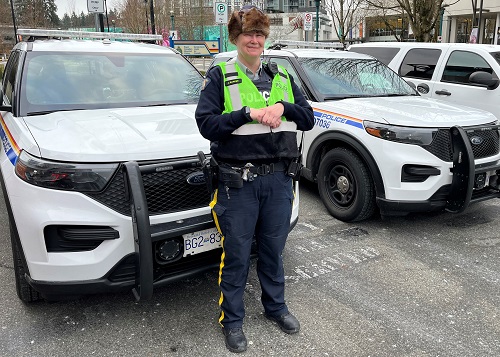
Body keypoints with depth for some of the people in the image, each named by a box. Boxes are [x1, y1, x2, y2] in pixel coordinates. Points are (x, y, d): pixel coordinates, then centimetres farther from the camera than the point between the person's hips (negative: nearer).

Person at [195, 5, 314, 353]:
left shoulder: (282, 77, 11)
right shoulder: (220, 76, -1)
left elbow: (308, 118, 7)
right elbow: (206, 124, -11)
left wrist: (282, 108, -12)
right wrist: (250, 113, -20)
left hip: (279, 178, 4)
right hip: (238, 181, -4)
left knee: (273, 248, 18)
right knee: (236, 254, 6)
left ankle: (276, 306, 38)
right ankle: (233, 320, 25)